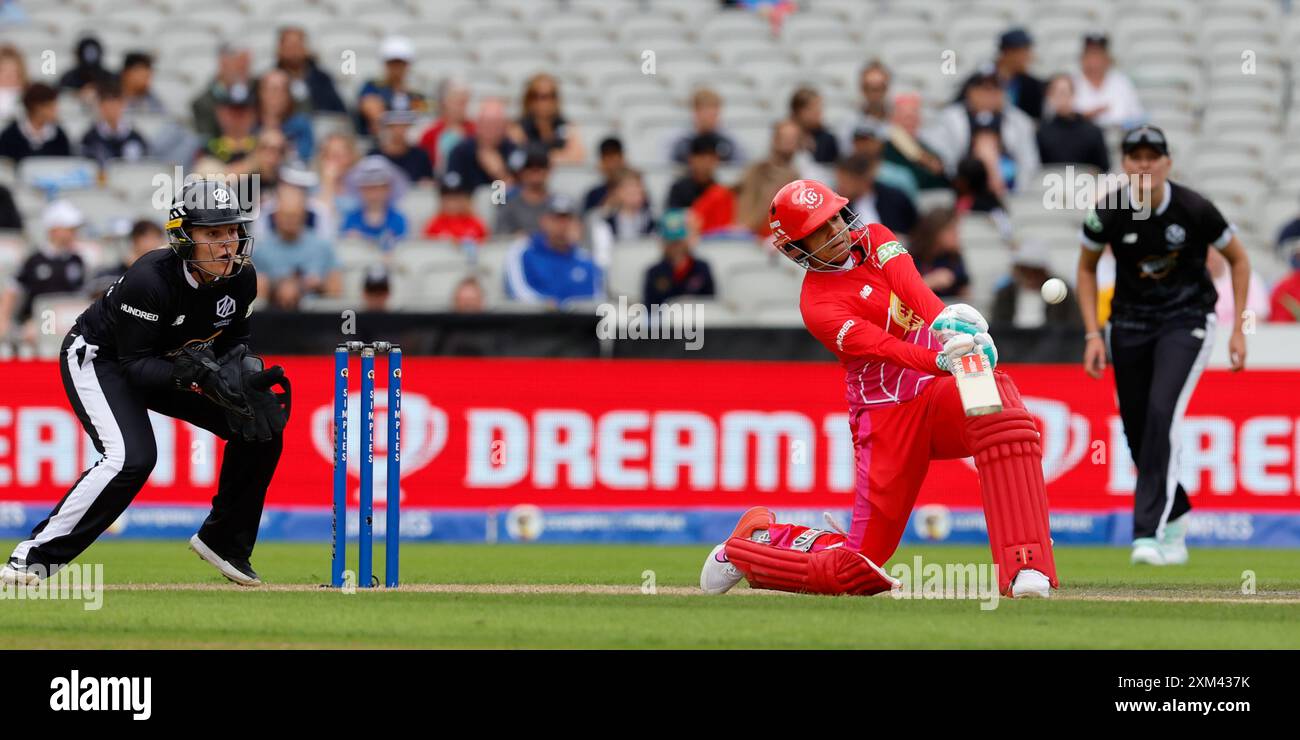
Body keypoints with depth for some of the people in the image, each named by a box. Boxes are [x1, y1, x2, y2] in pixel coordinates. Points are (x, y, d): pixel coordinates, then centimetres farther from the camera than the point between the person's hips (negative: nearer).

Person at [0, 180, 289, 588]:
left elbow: (233, 338, 4)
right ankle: (33, 558, -22)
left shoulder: (241, 278, -14)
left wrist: (239, 367, -18)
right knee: (132, 458, -30)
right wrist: (191, 374, -45)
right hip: (97, 358, -7)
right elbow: (135, 365, -29)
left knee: (261, 429, -1)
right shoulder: (151, 278, -33)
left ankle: (223, 541, 16)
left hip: (167, 362, 7)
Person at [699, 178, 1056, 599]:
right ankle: (752, 541, 24)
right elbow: (882, 347, -25)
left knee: (996, 392, -33)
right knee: (858, 570, -7)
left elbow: (914, 291, -13)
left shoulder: (876, 240, 7)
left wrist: (949, 326, -34)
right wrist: (942, 359, -44)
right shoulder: (818, 305, -10)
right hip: (888, 418, -4)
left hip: (941, 392, 4)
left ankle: (1026, 566, -38)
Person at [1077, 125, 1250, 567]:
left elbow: (1238, 259, 0)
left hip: (1186, 319, -3)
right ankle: (1175, 517, 30)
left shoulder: (1194, 210, -17)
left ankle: (1148, 533, -26)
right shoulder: (1108, 213, -12)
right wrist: (1094, 334, 0)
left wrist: (1238, 329, -2)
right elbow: (1086, 269, 7)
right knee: (1136, 429, 5)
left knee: (1162, 414, -22)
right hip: (1130, 324, 3)